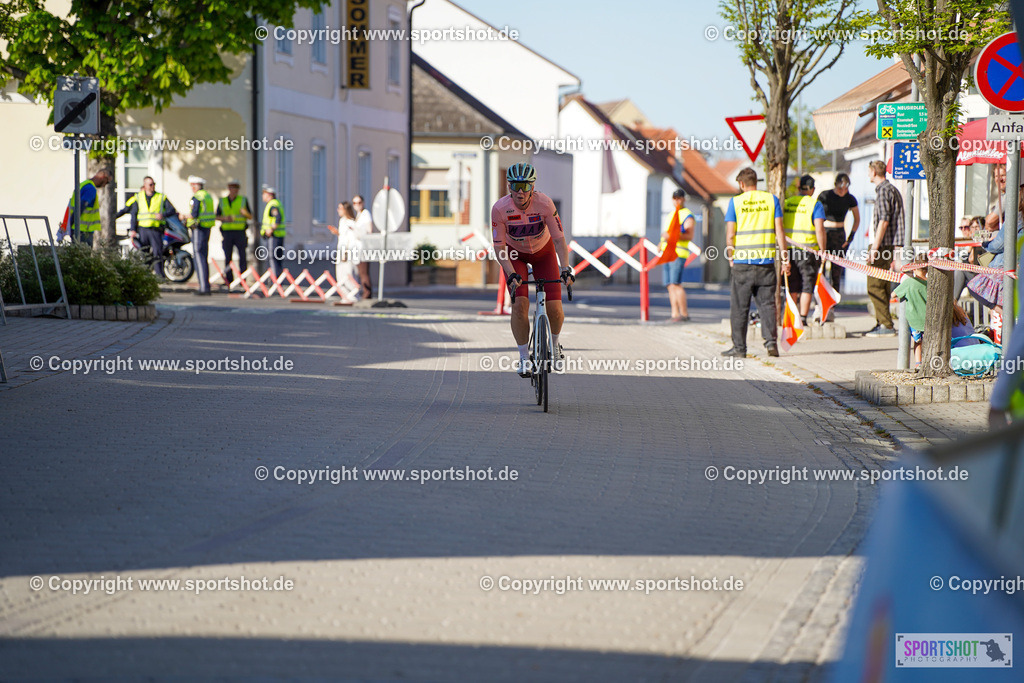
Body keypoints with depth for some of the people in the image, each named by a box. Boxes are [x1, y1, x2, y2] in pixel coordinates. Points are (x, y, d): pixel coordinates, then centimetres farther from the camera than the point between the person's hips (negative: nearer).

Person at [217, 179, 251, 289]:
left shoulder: (243, 200, 6)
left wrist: (245, 213, -17)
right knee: (228, 258, -2)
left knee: (242, 257, -9)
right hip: (227, 233, 1)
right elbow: (217, 217, 11)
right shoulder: (222, 201, 9)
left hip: (240, 232, -1)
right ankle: (229, 282, 2)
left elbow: (250, 216, 6)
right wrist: (225, 218, -10)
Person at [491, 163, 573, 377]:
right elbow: (499, 247, -23)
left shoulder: (545, 204, -30)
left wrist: (566, 269, -38)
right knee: (520, 304, -20)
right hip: (515, 254, 0)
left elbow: (559, 240, -25)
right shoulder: (500, 208, -29)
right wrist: (511, 274, -36)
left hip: (543, 252, 0)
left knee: (555, 309, -10)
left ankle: (554, 343, 22)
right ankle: (524, 358, -5)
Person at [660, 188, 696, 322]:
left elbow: (689, 235, -17)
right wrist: (662, 242, 18)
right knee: (670, 286, 2)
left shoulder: (688, 216, -4)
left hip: (678, 254, -9)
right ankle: (675, 314, 1)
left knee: (676, 284, -16)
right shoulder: (672, 214, 23)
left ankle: (684, 314, -14)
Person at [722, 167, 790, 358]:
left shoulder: (735, 202, 0)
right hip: (766, 261, 2)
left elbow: (730, 234, -2)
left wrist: (730, 258, 10)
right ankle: (771, 342, -3)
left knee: (739, 307, 5)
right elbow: (779, 230, 1)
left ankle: (739, 347, 7)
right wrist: (785, 258, 4)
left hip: (742, 261, -2)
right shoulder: (771, 199, 5)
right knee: (767, 303, 9)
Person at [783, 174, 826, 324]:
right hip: (808, 250, -4)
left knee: (792, 287, 13)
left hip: (788, 250, 4)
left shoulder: (786, 203, 8)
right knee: (807, 287, 2)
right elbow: (819, 229, -13)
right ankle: (803, 318, -2)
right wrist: (823, 251, -7)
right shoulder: (815, 204, -5)